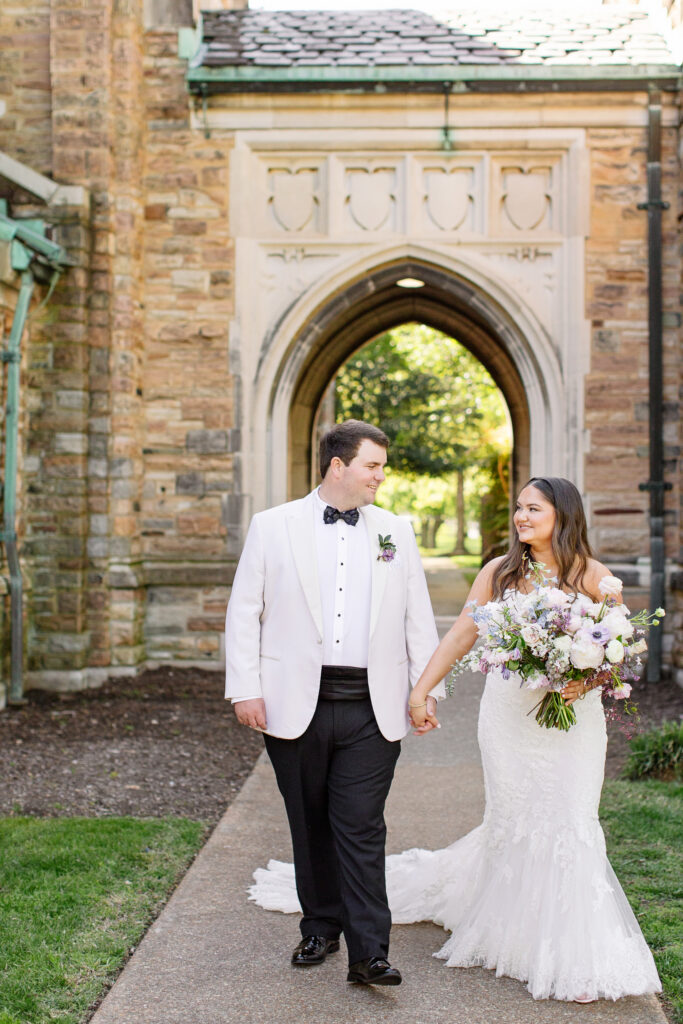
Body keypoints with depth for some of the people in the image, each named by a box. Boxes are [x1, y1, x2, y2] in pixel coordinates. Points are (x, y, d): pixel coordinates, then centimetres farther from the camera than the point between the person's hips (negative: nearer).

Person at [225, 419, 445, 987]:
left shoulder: (396, 531, 10)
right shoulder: (273, 526, 4)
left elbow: (419, 618, 12)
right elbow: (244, 612, 3)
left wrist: (429, 690, 5)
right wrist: (245, 689, -4)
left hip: (372, 710, 0)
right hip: (296, 705, 0)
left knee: (362, 830, -3)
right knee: (310, 825, 11)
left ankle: (369, 951, -1)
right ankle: (320, 929, 27)